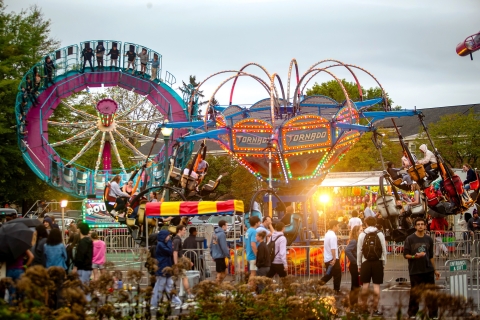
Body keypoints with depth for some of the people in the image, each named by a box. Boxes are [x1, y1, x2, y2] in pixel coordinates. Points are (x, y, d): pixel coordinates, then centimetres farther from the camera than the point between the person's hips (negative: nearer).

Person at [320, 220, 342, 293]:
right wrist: (334, 259, -24)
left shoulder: (327, 234, 12)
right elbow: (333, 249, -25)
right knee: (337, 275, 4)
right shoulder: (333, 236, -19)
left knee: (329, 274, 20)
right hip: (332, 259, -9)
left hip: (327, 259, 9)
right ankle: (336, 290, 10)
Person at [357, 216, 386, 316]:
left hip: (366, 262, 1)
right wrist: (384, 263, 6)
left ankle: (364, 305, 21)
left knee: (365, 284, 11)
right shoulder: (380, 234, -2)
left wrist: (359, 264, 7)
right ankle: (375, 309, 0)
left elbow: (359, 251, -1)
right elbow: (384, 250, -2)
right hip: (377, 262, -1)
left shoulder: (362, 234, -1)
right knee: (376, 285, 1)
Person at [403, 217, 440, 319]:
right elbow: (405, 255, -3)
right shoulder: (410, 239, -2)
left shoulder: (429, 239, 9)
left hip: (428, 270, 3)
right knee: (415, 294, 3)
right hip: (415, 271, -3)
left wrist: (435, 270, 17)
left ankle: (433, 315, 8)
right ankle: (412, 314, 16)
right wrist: (414, 256, -22)